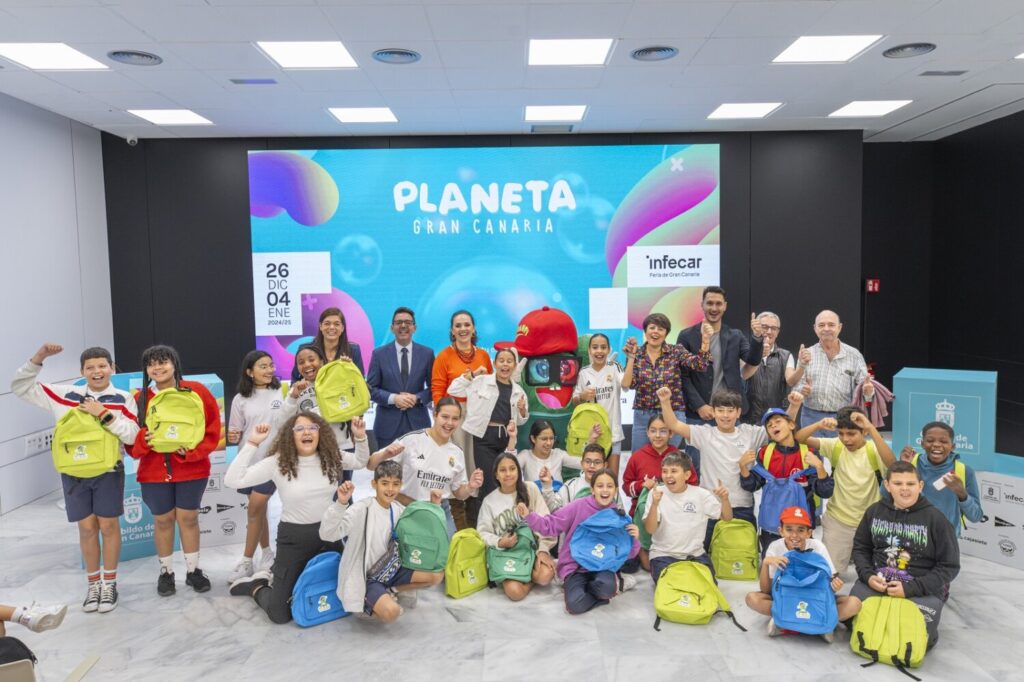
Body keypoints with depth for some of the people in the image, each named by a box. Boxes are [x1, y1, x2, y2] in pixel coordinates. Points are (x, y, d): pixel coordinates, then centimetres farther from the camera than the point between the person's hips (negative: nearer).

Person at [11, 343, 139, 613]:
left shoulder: (123, 399, -2)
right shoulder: (64, 395, 3)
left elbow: (131, 435, -12)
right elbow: (20, 388, 5)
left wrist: (103, 414, -20)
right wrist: (38, 359, -7)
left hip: (108, 472, -2)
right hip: (74, 472, 2)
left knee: (108, 526, 6)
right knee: (87, 528, 10)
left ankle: (109, 583, 21)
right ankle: (93, 584, 25)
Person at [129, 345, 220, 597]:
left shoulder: (196, 391, -6)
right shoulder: (140, 398, -1)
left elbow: (212, 428, -4)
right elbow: (130, 437, 2)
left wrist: (192, 451, -16)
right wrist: (144, 439, -20)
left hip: (191, 469, -1)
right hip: (154, 472, 1)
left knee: (188, 518, 8)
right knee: (162, 520, 11)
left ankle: (193, 570, 24)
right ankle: (166, 572, 27)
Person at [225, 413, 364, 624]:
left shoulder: (331, 457, -3)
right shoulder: (278, 462, -13)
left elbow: (361, 462, 13)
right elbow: (232, 480, -18)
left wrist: (360, 437, -5)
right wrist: (252, 444, -22)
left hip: (329, 533, 4)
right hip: (294, 538, -4)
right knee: (280, 614, -5)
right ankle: (257, 585, 30)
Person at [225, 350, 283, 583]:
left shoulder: (282, 393, -3)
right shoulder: (241, 399, 3)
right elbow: (235, 434, 8)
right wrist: (233, 437, -14)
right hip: (249, 461, 3)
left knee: (254, 511, -2)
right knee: (258, 510, 14)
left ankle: (246, 562, 11)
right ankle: (267, 553, 31)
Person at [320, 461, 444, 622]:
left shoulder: (399, 510, 1)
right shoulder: (362, 509, -20)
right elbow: (327, 534, -31)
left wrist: (434, 506, -1)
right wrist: (341, 504, -46)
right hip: (367, 578, -7)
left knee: (437, 574, -6)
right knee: (391, 612, -32)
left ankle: (391, 591, 10)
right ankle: (367, 604, 2)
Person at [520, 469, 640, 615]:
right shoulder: (579, 506, -10)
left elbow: (627, 553, 3)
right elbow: (551, 525, -8)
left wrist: (634, 539, -17)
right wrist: (529, 516, -24)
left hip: (601, 566, 0)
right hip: (575, 566, 0)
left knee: (605, 587, -36)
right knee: (575, 604, -27)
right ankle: (616, 584, -2)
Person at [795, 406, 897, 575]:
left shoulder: (873, 449, -12)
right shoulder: (836, 446, -7)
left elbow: (891, 464, -35)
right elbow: (799, 438, -14)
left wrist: (872, 429, -41)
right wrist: (819, 425, -33)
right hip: (837, 520, 1)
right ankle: (847, 553, 32)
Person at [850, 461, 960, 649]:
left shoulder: (935, 518, -7)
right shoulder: (875, 511, 4)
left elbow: (949, 566, -5)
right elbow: (860, 548, 14)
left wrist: (911, 588, -14)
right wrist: (868, 576, -6)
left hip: (923, 590, -3)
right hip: (877, 582, 3)